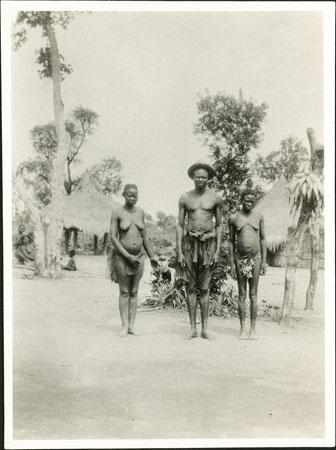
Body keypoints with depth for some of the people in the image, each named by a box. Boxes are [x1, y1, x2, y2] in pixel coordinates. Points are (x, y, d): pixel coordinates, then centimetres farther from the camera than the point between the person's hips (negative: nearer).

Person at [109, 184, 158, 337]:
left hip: (138, 256, 4)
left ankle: (132, 326, 11)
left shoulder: (140, 212, 5)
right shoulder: (117, 213, -8)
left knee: (134, 292, 6)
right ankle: (124, 326, 7)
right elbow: (113, 238, -13)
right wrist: (128, 256, -18)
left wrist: (151, 256, 12)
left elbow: (144, 236, 11)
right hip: (122, 257, -3)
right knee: (124, 292, 1)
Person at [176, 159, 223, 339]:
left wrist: (218, 250, 0)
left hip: (208, 243, -1)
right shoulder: (185, 198, 5)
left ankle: (205, 329, 9)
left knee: (204, 288, 3)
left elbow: (219, 225, 7)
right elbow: (180, 225, 6)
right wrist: (179, 251, -1)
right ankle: (192, 328, 11)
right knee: (190, 287, 3)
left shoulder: (215, 198, 4)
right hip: (190, 242, 1)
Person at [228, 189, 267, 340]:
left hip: (255, 258, 0)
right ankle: (242, 329, 10)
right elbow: (231, 241, 5)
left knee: (253, 294, 3)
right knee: (241, 294, 4)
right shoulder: (233, 218, 1)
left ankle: (253, 329, 9)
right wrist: (231, 263, 0)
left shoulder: (258, 216, 3)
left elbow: (263, 239, 6)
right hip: (240, 258, 0)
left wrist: (264, 261, 1)